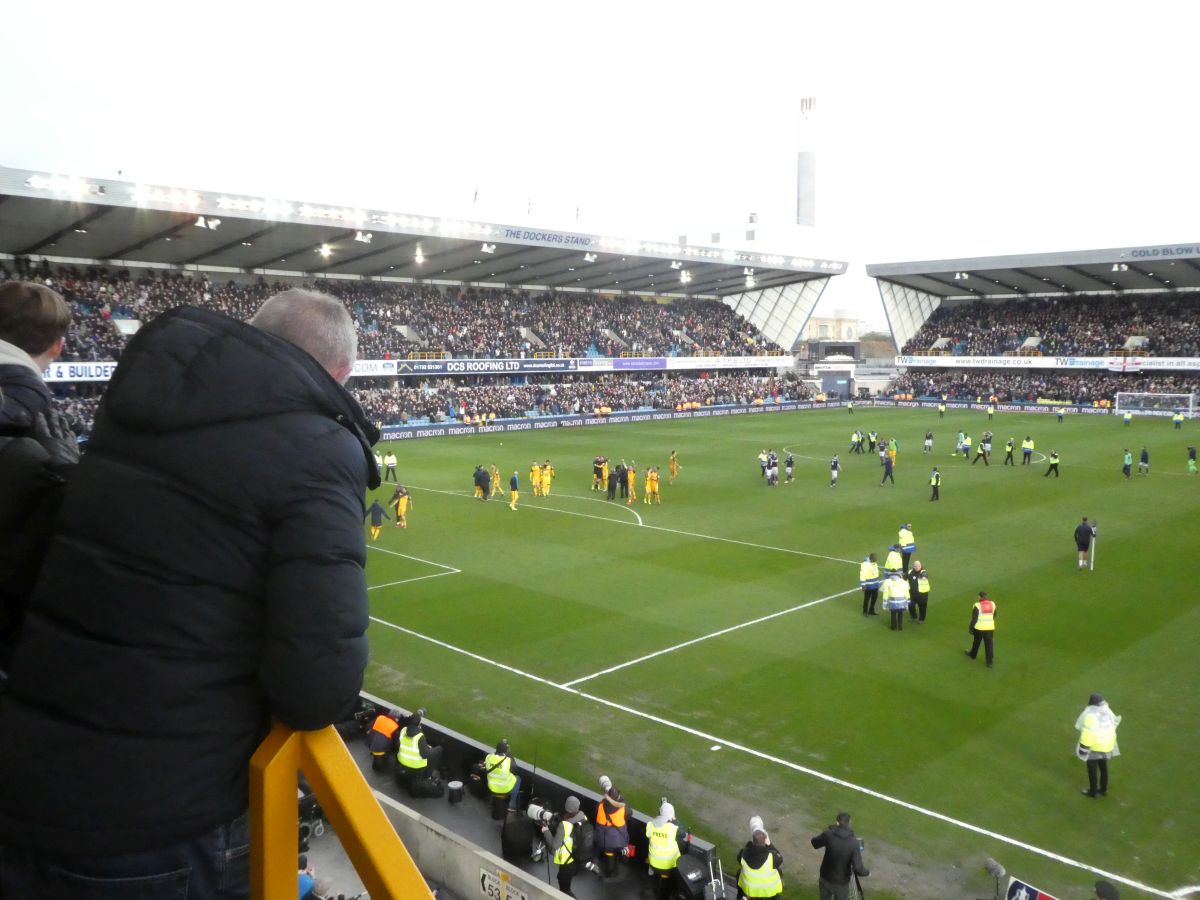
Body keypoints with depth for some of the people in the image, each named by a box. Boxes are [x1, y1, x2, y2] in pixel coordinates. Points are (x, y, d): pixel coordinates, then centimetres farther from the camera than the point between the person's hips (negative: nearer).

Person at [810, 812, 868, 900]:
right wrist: (867, 872, -3)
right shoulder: (853, 842, -22)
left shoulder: (828, 834, -17)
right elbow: (858, 869, -25)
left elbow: (815, 843, 3)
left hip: (825, 878, 2)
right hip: (841, 883, -2)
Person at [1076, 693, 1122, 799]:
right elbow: (1113, 722, 9)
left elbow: (1088, 732, -27)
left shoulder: (1091, 715, -28)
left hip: (1094, 746, -7)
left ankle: (1093, 792, 20)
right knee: (1103, 767, 22)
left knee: (1092, 769, 9)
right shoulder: (1107, 711, -5)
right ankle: (1103, 790, 34)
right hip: (1107, 744, 7)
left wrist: (1083, 747, -19)